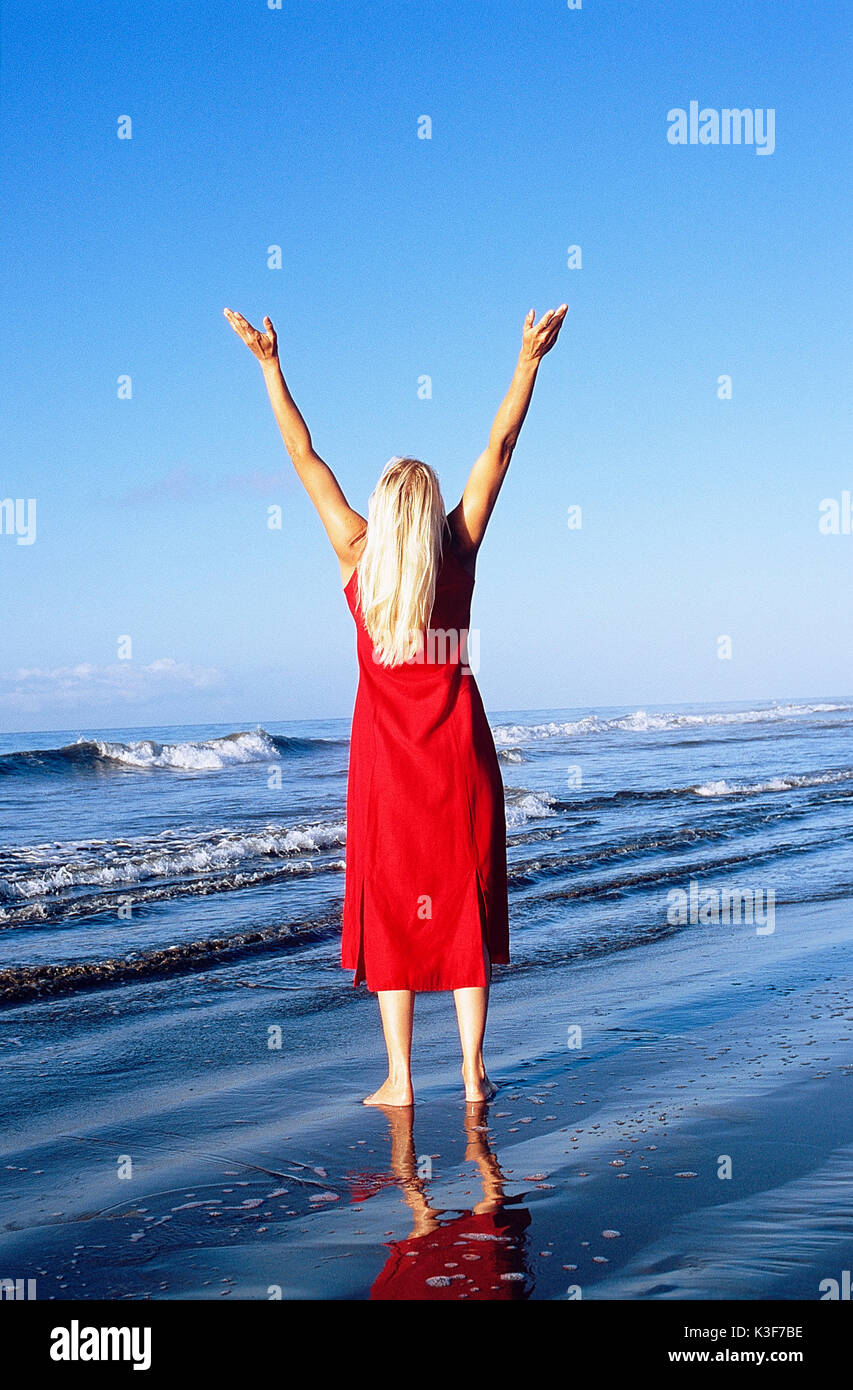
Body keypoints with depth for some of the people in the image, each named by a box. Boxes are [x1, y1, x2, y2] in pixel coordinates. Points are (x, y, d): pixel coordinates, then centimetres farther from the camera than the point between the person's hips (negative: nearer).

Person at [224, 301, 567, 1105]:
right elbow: (498, 448, 3)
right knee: (464, 906, 5)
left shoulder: (357, 555, -2)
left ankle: (399, 1078, 4)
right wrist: (529, 362, 5)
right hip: (458, 751, 1)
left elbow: (304, 457, 2)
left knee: (391, 907, 4)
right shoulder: (458, 551, -1)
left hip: (386, 752, -1)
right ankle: (472, 1073, 6)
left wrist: (270, 366, 5)